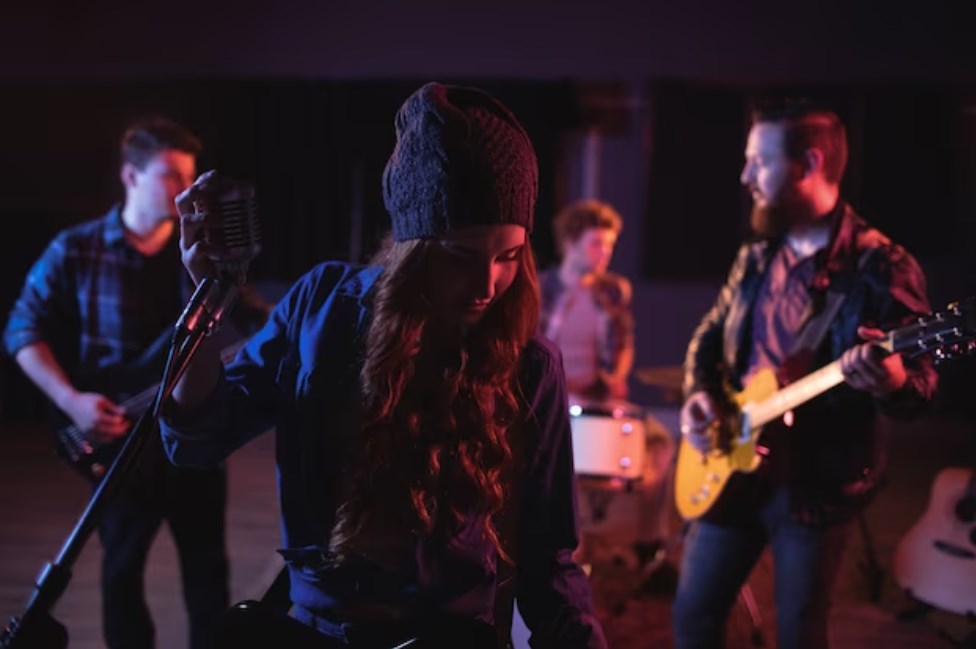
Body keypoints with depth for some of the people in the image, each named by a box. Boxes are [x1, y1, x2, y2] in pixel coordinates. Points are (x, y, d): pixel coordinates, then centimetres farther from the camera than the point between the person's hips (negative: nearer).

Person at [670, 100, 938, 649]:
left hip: (818, 483, -6)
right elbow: (710, 336, 18)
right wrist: (700, 395, -2)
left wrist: (891, 380, -39)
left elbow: (922, 386, -15)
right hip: (735, 468, 6)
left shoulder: (882, 266, -13)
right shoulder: (755, 257, 7)